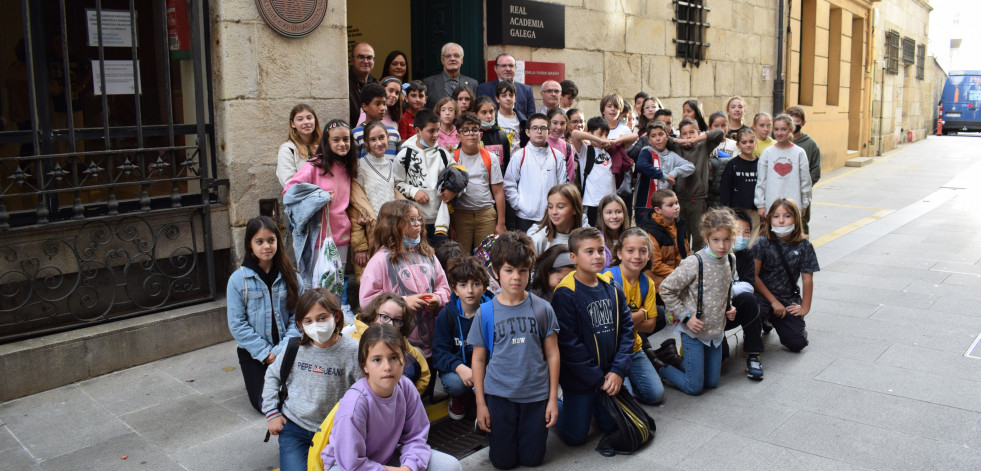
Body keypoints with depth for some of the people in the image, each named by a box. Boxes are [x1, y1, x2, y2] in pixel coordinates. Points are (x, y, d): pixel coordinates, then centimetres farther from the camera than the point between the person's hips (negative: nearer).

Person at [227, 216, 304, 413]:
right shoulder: (238, 280, -7)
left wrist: (281, 350, -16)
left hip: (285, 350, 2)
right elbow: (237, 325, -8)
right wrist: (265, 353, -13)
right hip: (254, 352, -2)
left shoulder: (290, 277, -1)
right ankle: (252, 376, 21)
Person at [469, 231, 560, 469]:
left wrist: (553, 398, 0)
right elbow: (479, 359, 0)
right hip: (499, 395, 0)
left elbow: (552, 354, 1)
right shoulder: (486, 312, -5)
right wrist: (480, 403, -1)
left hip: (536, 395, 1)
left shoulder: (542, 309, -4)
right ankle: (495, 431, 37)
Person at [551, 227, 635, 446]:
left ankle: (590, 406, 40)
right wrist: (598, 379, -16)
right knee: (575, 436, 2)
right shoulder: (565, 294, -18)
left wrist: (618, 371, -10)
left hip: (610, 376, 5)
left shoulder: (612, 288, 0)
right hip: (579, 379, -5)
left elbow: (626, 330, 1)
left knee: (611, 426, 14)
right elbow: (569, 345, -19)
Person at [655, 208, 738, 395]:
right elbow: (666, 289, -18)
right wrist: (686, 317, -17)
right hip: (694, 332, -6)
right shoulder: (694, 263, -21)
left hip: (716, 331, 6)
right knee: (694, 387, 1)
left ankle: (678, 361, 34)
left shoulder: (730, 262, -1)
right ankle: (660, 366, 22)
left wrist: (729, 306, 1)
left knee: (712, 383, 14)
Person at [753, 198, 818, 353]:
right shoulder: (762, 243, -9)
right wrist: (774, 302, -13)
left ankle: (774, 319, 24)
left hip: (788, 300, 2)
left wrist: (805, 308, -3)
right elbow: (753, 276, -11)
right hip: (762, 295, -2)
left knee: (797, 343, -9)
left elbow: (807, 279, 0)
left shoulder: (804, 246, -3)